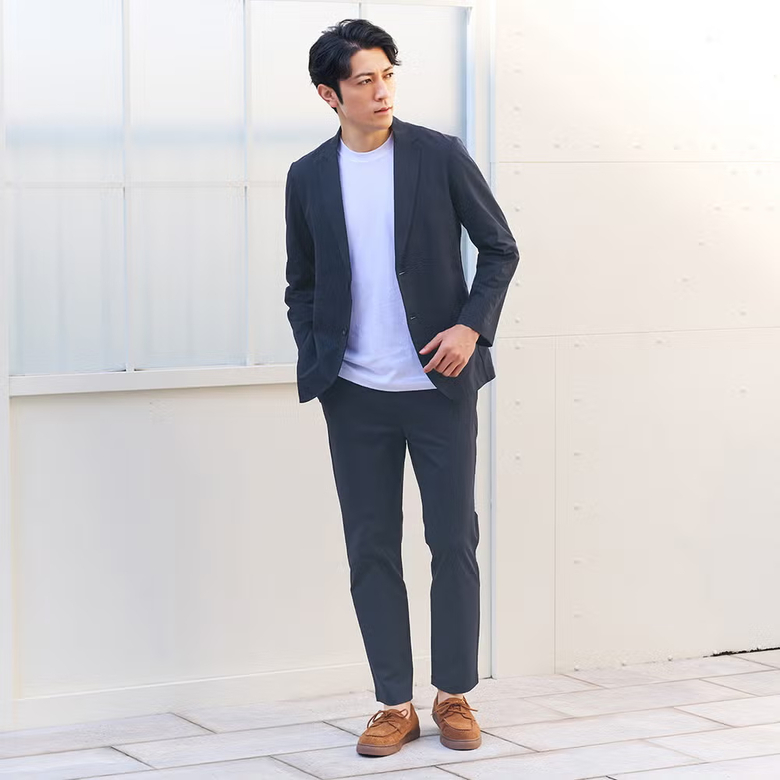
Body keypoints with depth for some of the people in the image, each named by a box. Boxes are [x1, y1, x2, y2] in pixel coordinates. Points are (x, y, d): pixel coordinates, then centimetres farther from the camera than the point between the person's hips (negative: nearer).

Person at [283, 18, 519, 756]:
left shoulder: (440, 156, -1)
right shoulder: (308, 177, 5)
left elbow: (499, 248, 4)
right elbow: (301, 284, 14)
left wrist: (473, 325, -9)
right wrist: (315, 363, 0)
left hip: (439, 384, -2)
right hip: (355, 396, 2)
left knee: (454, 542, 3)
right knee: (371, 549, 4)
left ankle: (454, 695, 16)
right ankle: (394, 704, 13)